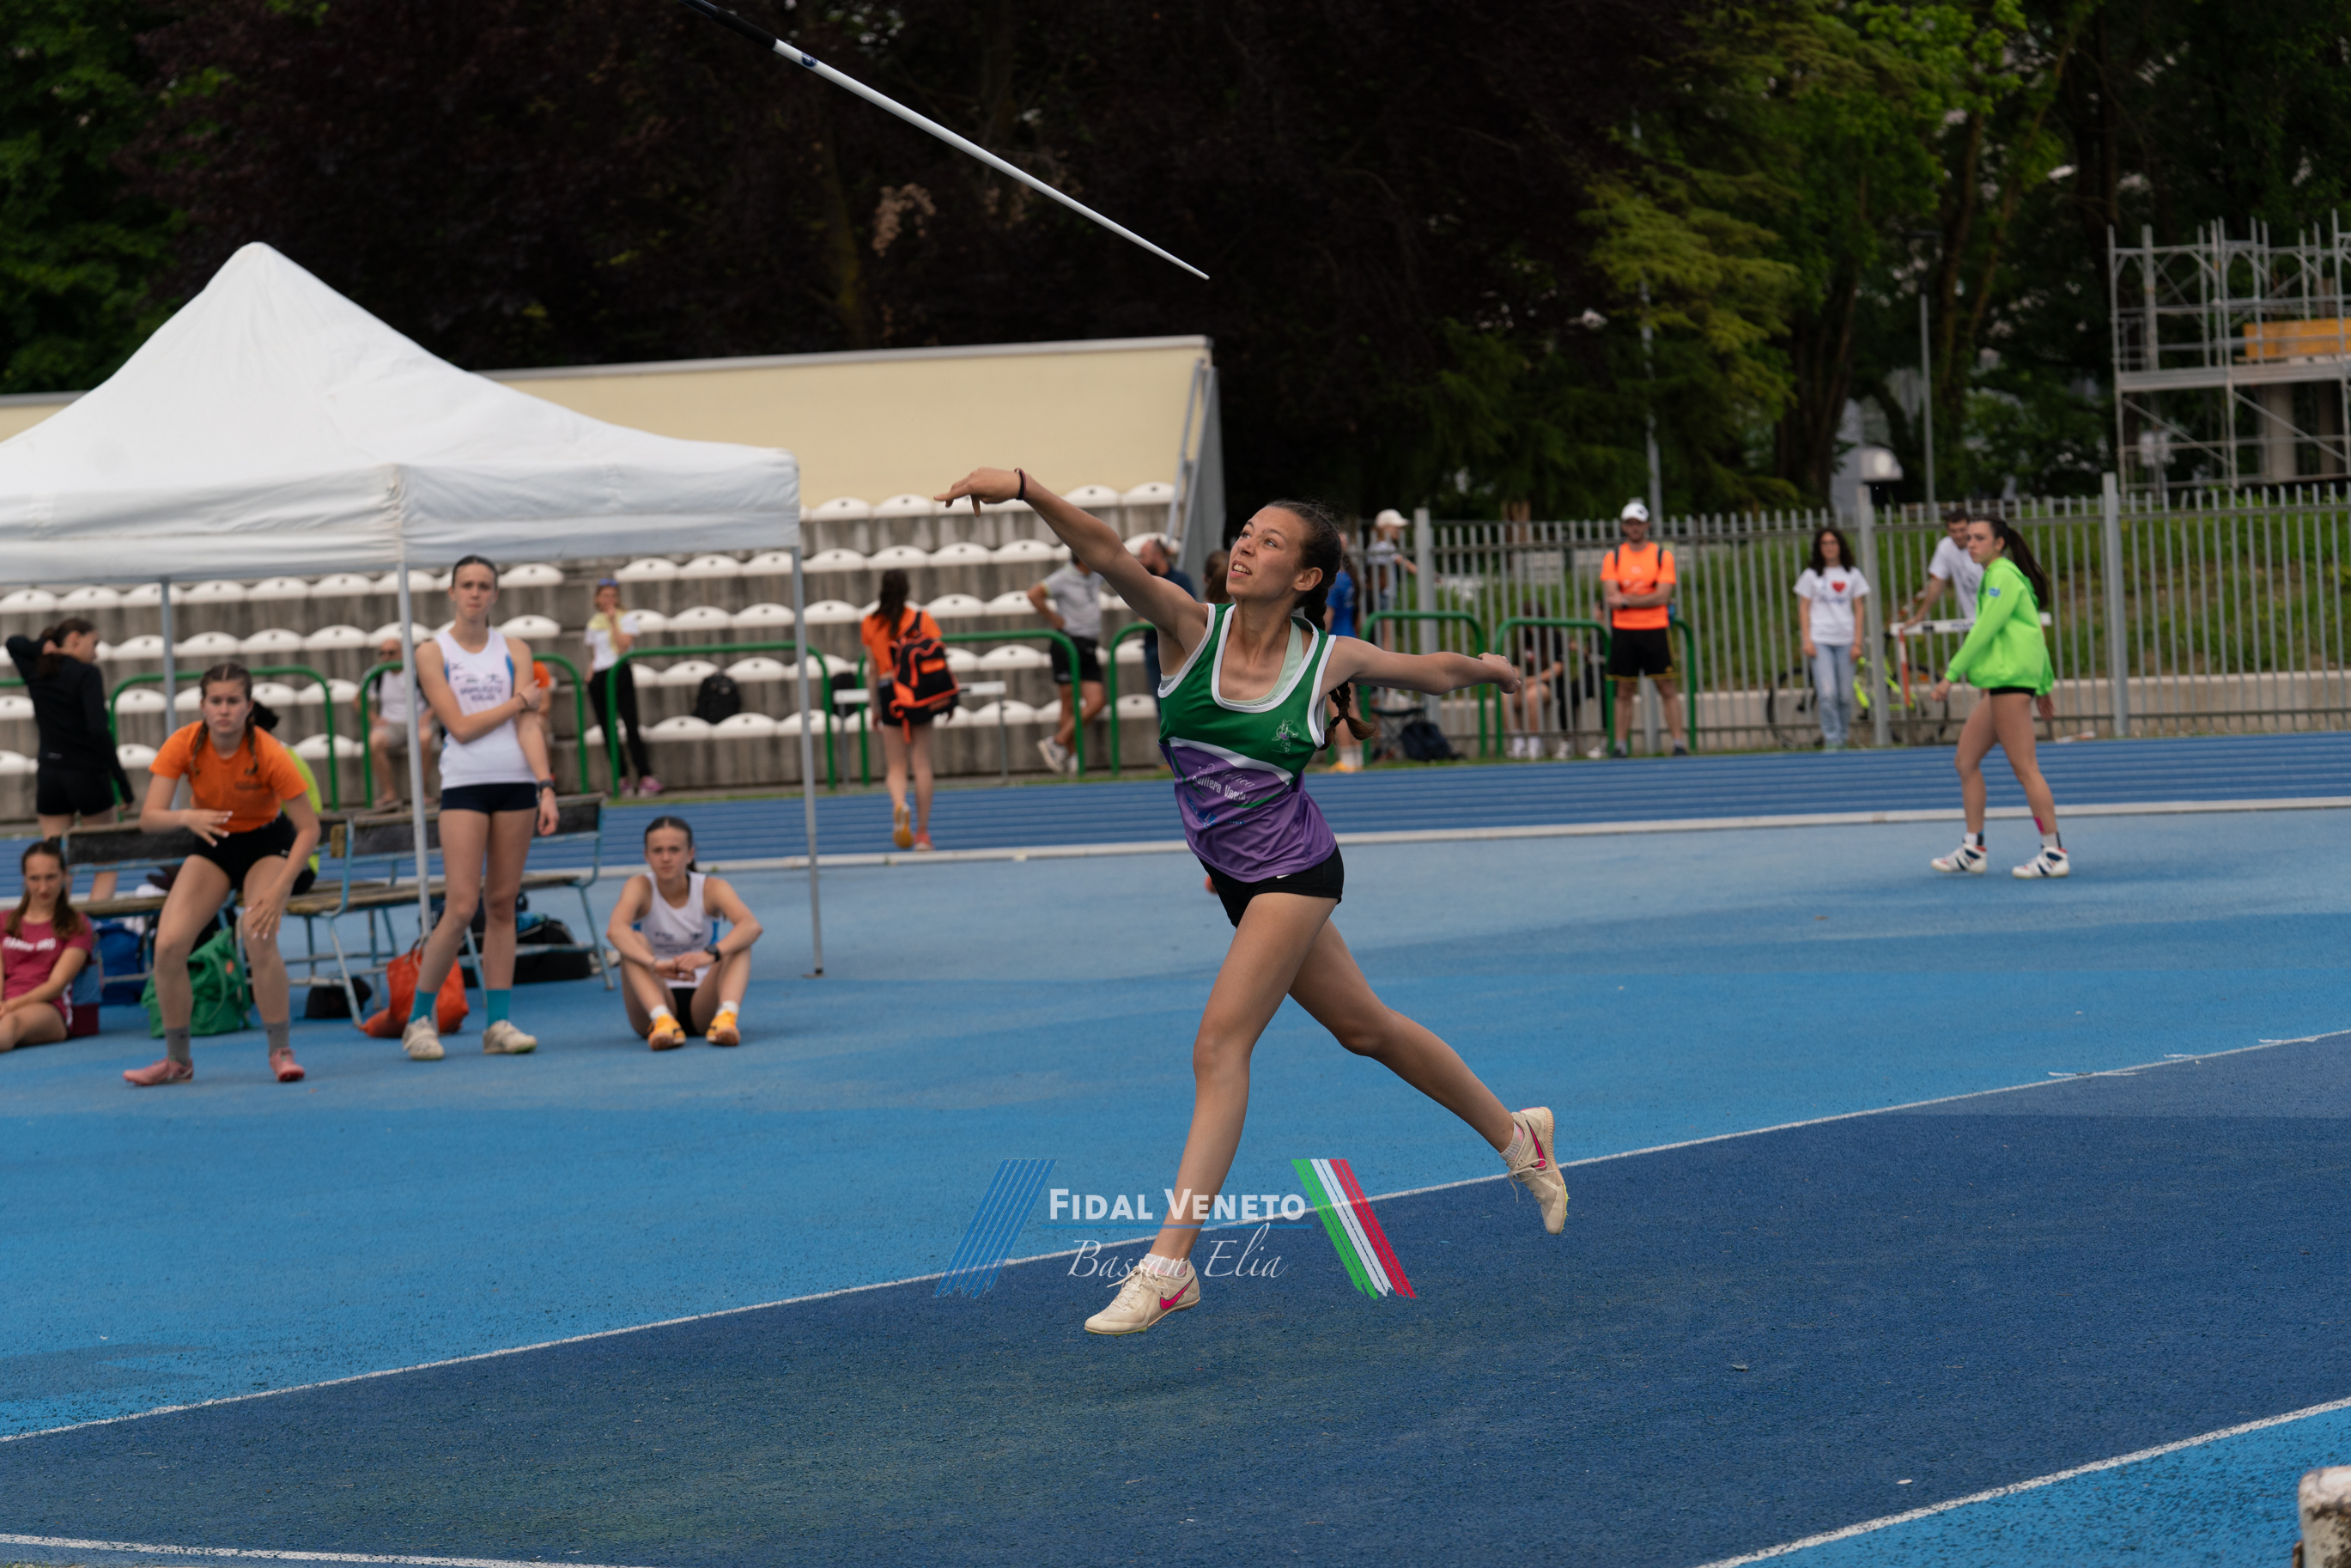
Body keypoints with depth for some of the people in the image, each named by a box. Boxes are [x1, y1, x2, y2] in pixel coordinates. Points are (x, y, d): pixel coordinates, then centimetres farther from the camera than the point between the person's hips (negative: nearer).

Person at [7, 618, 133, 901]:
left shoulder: (35, 671, 7)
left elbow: (13, 643, 28)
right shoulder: (87, 674, -10)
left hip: (49, 775, 5)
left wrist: (44, 646, 8)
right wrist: (122, 781, -16)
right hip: (88, 774, -4)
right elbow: (98, 731, -19)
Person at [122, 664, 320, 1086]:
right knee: (168, 945, -13)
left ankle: (281, 1051, -12)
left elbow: (309, 828, -24)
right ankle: (177, 1060, 6)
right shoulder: (184, 745, -21)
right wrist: (187, 817, -46)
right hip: (213, 846, 3)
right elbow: (149, 817, -24)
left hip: (267, 842, -3)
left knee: (259, 935, -29)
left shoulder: (268, 753, -27)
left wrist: (278, 890, -34)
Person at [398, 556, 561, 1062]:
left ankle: (497, 1022, 7)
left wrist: (546, 786, -10)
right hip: (464, 786, -3)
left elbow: (529, 725, 1)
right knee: (462, 906, -11)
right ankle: (419, 1017, 1)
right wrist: (520, 701, -1)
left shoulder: (514, 650, 9)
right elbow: (460, 726, -7)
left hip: (516, 782, 3)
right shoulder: (433, 653, 1)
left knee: (502, 904, 4)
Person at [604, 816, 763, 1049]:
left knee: (739, 942, -22)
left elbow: (752, 926, -26)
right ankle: (662, 1020, -48)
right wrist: (654, 963, -48)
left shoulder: (711, 888, -6)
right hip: (658, 999, -1)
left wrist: (709, 954, -46)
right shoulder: (641, 887, -8)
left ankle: (727, 1017, -46)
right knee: (634, 942, -26)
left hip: (702, 1000, 1)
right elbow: (615, 929, -30)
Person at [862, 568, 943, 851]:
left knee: (896, 767, 6)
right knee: (922, 763, 6)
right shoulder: (922, 618, -1)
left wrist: (874, 705, 11)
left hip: (889, 692, 0)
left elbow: (872, 668, 3)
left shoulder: (869, 624, 1)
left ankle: (899, 806, -27)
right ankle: (922, 832, 7)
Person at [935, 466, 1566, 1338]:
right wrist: (1024, 488, -38)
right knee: (1364, 1027, 18)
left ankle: (1170, 1265, -20)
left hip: (1294, 871, -4)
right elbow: (1103, 553, -23)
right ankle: (1516, 1137, 40)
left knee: (1220, 1043, -16)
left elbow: (1429, 671, 12)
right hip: (1237, 879, 4)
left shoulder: (1330, 660, -10)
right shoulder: (1192, 629, -7)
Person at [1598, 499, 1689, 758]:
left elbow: (1663, 596, -8)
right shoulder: (1612, 558, 7)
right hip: (1623, 631, 1)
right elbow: (1610, 598, -4)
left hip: (1655, 630, -1)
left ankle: (1679, 743, -2)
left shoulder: (1663, 555, 3)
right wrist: (1647, 598, -12)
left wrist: (1626, 600, -11)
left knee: (1666, 689, -2)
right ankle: (1619, 745, 6)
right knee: (1624, 691, 3)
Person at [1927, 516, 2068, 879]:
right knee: (1966, 760, 11)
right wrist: (2044, 687, 27)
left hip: (2010, 679, -11)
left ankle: (2055, 854, -9)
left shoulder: (2003, 577, -10)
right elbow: (2034, 634, 24)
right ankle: (1973, 850, 14)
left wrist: (1951, 675, -16)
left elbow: (1983, 632, -17)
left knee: (2024, 767, -10)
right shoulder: (1996, 576, 20)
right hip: (1998, 684, 11)